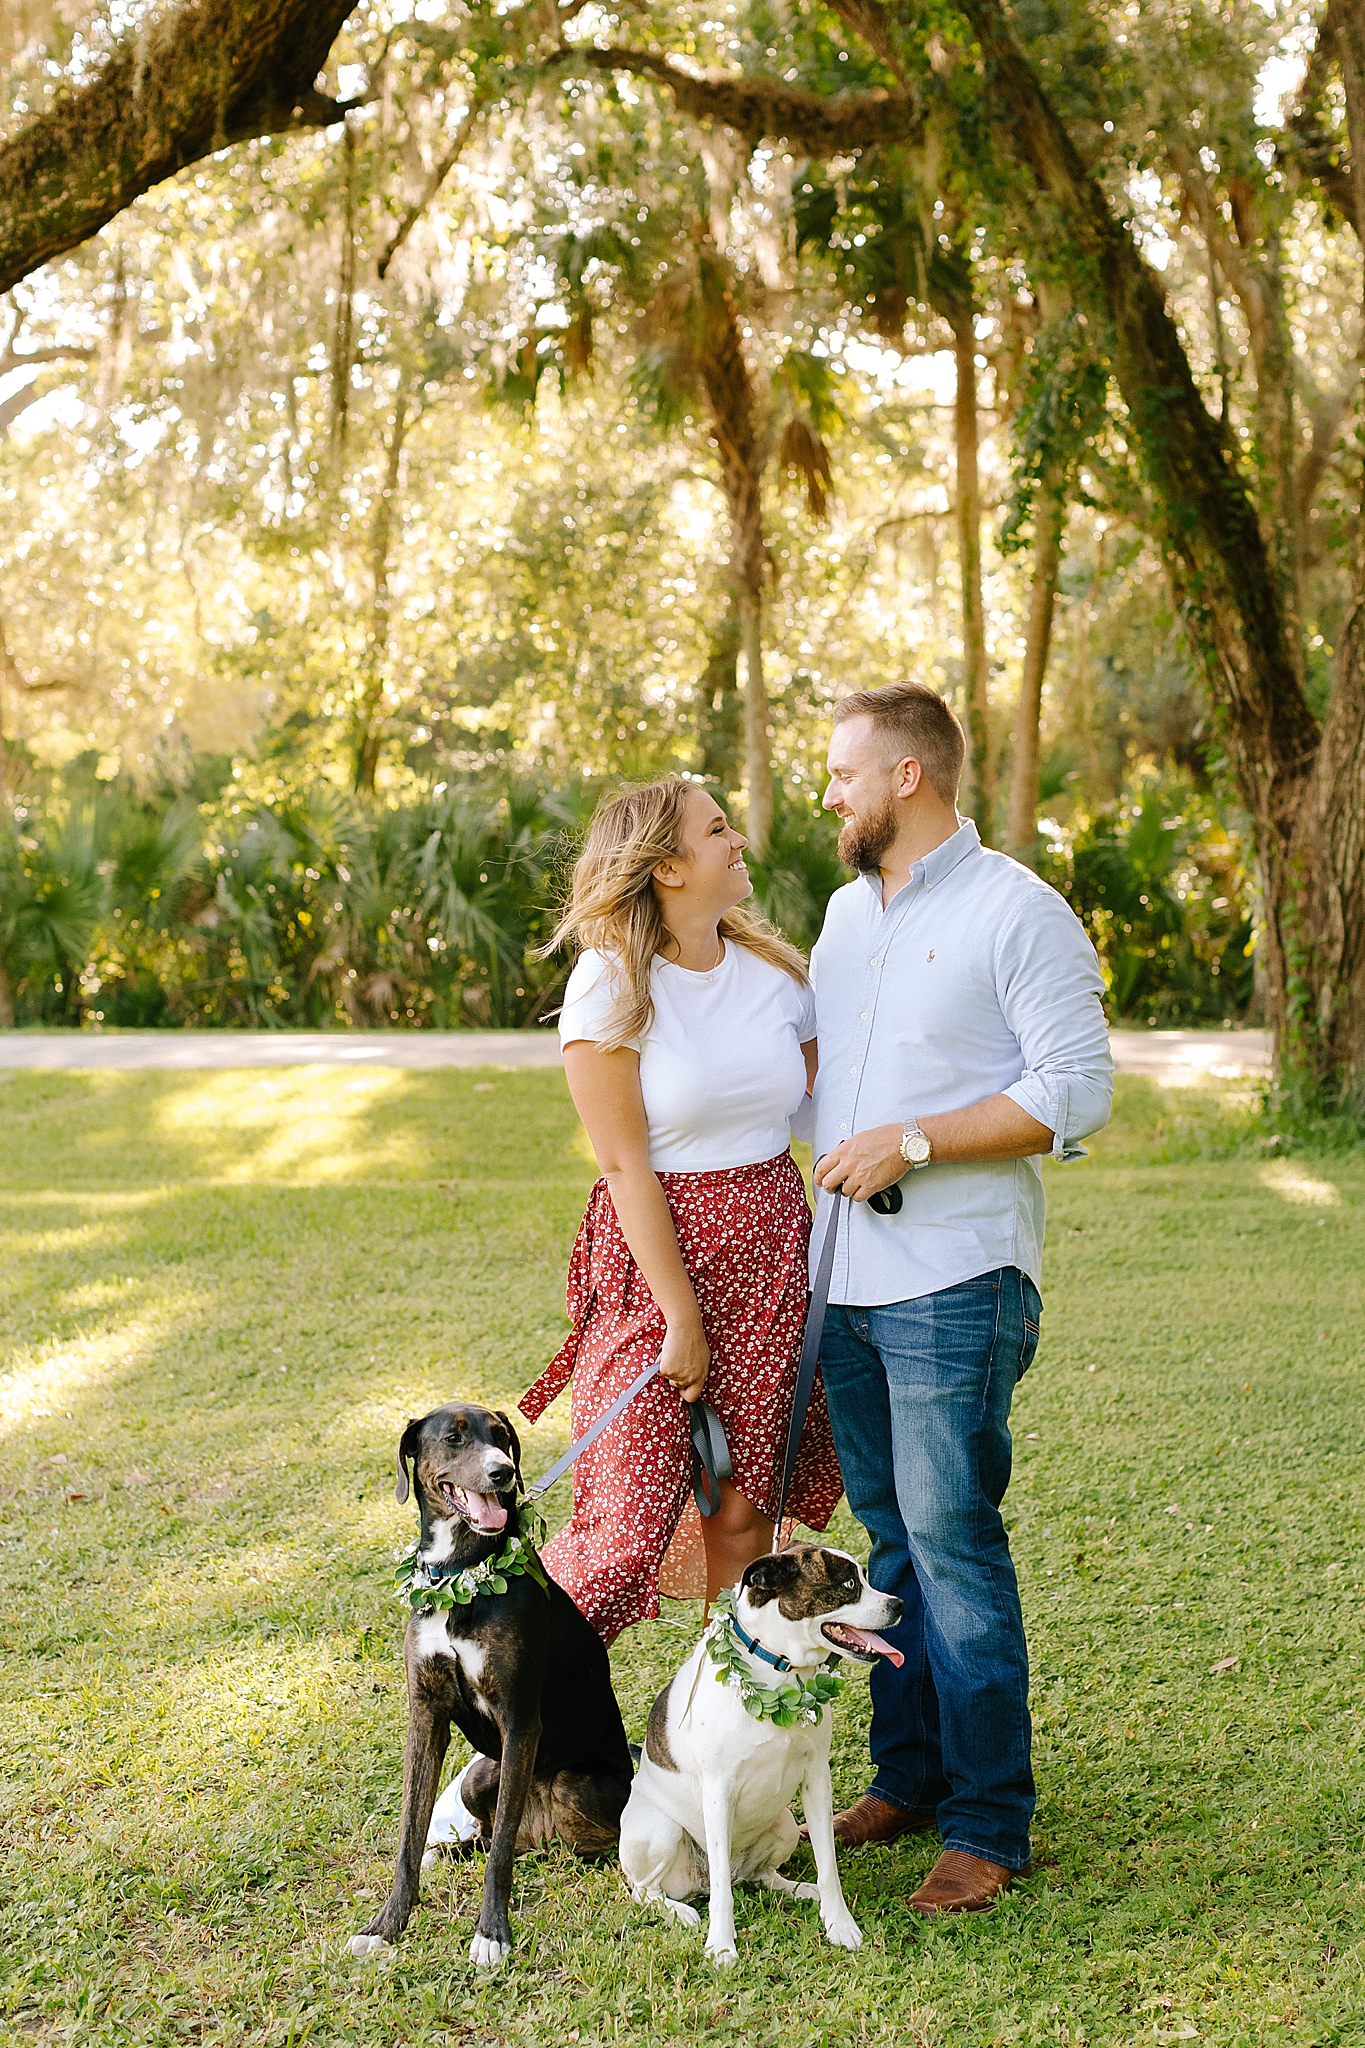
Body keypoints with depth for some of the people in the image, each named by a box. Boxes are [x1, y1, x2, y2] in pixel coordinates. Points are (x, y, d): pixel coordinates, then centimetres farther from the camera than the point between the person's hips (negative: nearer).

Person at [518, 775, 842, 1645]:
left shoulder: (778, 970, 6)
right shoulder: (612, 986, -10)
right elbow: (626, 1166, -12)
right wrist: (681, 1318, -13)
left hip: (771, 1247, 5)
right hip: (656, 1252, -5)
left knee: (744, 1514, 6)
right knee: (633, 1518, -6)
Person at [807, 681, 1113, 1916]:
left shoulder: (1019, 913, -9)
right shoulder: (848, 910, 16)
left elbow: (1077, 1095, -14)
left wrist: (911, 1144, -16)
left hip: (956, 1281, -7)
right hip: (845, 1277, 7)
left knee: (953, 1538, -7)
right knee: (888, 1536, 13)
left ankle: (991, 1825, 2)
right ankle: (906, 1777, 24)